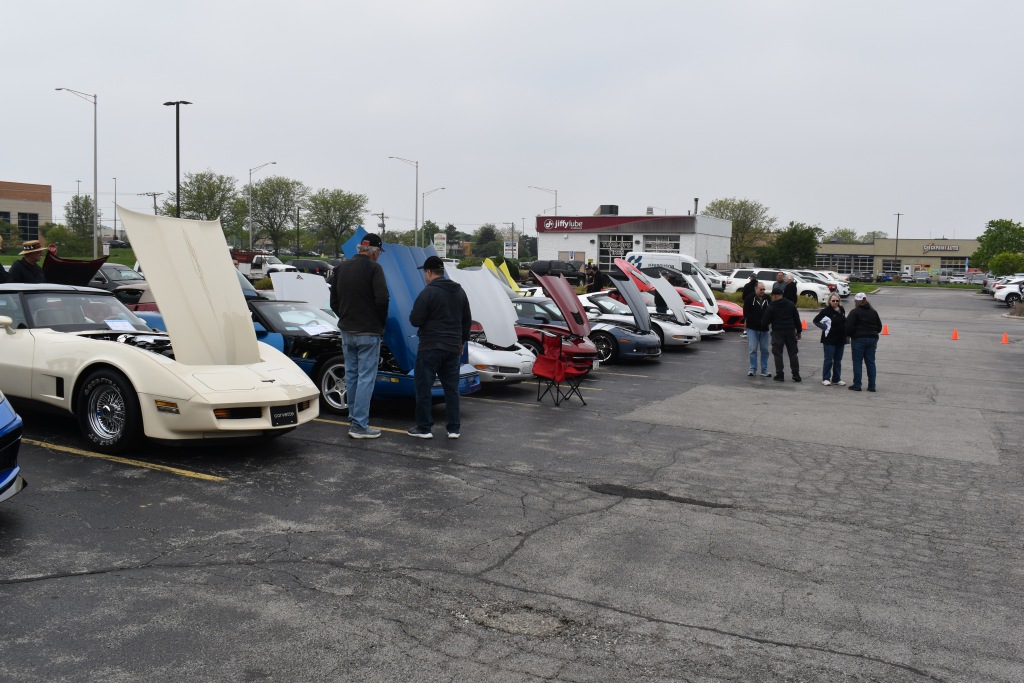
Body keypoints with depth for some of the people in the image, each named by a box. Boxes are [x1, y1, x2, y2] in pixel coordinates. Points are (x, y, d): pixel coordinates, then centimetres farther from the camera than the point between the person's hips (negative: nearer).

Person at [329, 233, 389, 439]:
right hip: (368, 332, -7)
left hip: (347, 331, 7)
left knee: (351, 376, 15)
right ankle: (360, 425, -4)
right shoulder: (373, 268, -12)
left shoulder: (342, 268, 10)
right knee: (366, 378, -4)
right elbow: (382, 299, -19)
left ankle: (354, 419, 23)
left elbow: (333, 300, 13)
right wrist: (381, 322, -4)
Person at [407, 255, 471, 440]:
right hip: (453, 348, 6)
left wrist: (415, 315, 9)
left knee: (424, 387, 2)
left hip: (431, 348, -6)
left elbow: (415, 320, -13)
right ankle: (454, 428, 12)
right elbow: (467, 321, 17)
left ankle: (424, 428, 5)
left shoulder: (428, 292, -12)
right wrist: (462, 341, 26)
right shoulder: (460, 292, 11)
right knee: (451, 388, 11)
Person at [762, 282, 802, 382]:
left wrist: (765, 325, 17)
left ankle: (780, 375, -1)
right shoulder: (791, 304, 6)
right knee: (792, 353, 9)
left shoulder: (771, 306, -6)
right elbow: (797, 319, 8)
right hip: (790, 331, 4)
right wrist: (798, 331, 15)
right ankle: (796, 374, 8)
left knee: (778, 353, 2)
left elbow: (765, 321, -6)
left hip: (777, 332, -4)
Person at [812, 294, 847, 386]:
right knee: (828, 360, -3)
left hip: (840, 339, 6)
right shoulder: (826, 310, -10)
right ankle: (826, 379, 7)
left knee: (838, 360, 11)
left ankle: (837, 379, 18)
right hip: (829, 339, -6)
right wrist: (825, 327, -11)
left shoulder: (841, 310, 9)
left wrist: (845, 334, 10)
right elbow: (816, 320, -9)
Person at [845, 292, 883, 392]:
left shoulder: (854, 312, -8)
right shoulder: (873, 312, 11)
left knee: (857, 362, 1)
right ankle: (871, 386, 9)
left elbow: (849, 327, -13)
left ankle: (857, 385, 1)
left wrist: (848, 335, 5)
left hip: (858, 339, -5)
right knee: (870, 362, 8)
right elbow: (879, 326, 15)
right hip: (872, 339, 5)